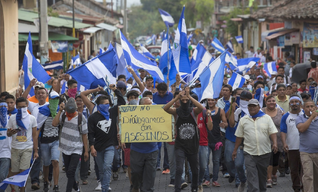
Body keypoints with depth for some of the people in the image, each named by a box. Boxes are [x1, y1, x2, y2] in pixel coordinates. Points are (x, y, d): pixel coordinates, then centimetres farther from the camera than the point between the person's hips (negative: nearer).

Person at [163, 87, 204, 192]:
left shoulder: (194, 111, -3)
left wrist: (189, 96, -31)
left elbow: (201, 108, -26)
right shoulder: (177, 112, -3)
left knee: (195, 170, 13)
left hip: (193, 145, 1)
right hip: (180, 145, -1)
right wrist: (177, 97, -30)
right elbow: (165, 108, -22)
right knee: (179, 169, -17)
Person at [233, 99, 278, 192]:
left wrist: (275, 143, -20)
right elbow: (239, 136, 12)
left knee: (262, 174, 13)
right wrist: (235, 150, 12)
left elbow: (273, 132, -3)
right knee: (251, 175, -12)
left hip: (264, 152, 1)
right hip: (249, 153, 0)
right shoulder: (243, 120, 8)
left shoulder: (267, 118, 4)